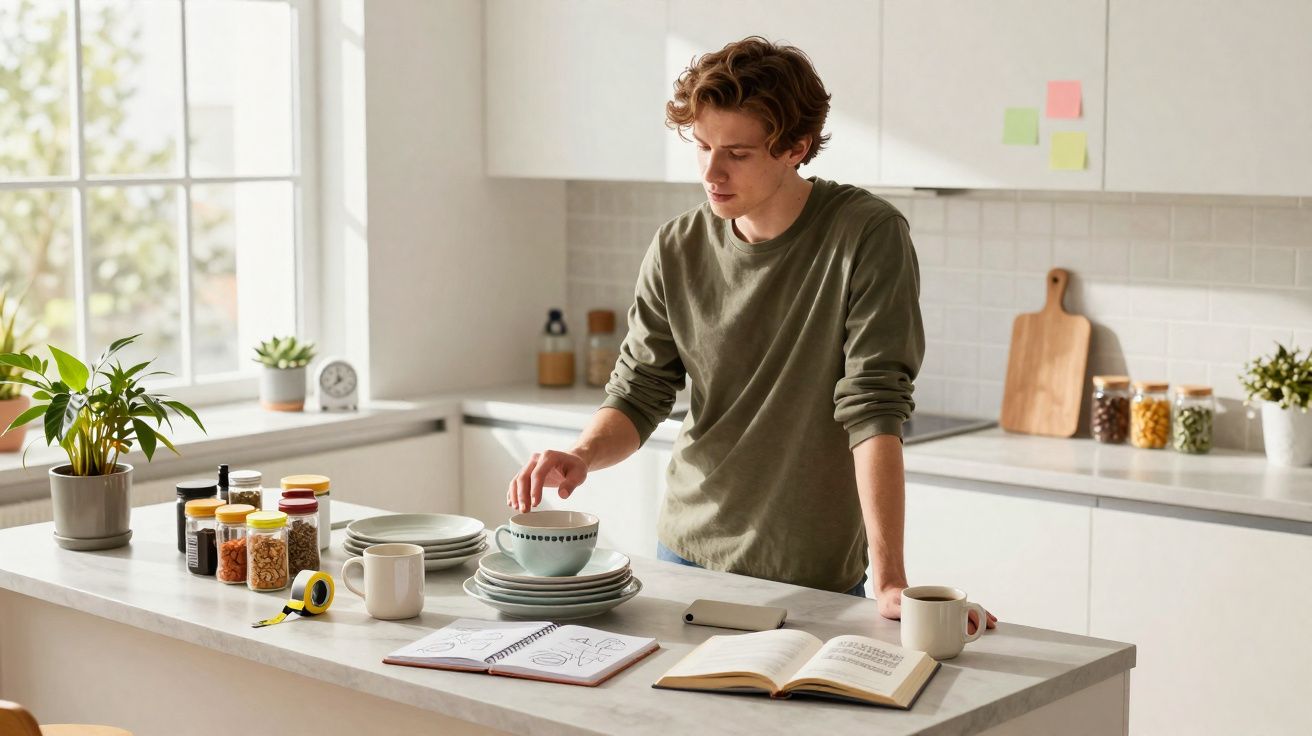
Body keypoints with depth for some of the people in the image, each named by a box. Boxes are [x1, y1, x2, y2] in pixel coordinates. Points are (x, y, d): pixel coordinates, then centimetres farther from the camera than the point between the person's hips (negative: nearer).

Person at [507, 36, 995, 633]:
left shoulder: (867, 237, -16)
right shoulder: (677, 250, -3)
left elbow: (872, 409, -21)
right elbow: (638, 394, 1)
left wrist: (889, 579, -27)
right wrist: (581, 458, -20)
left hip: (815, 580, -4)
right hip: (687, 551, 4)